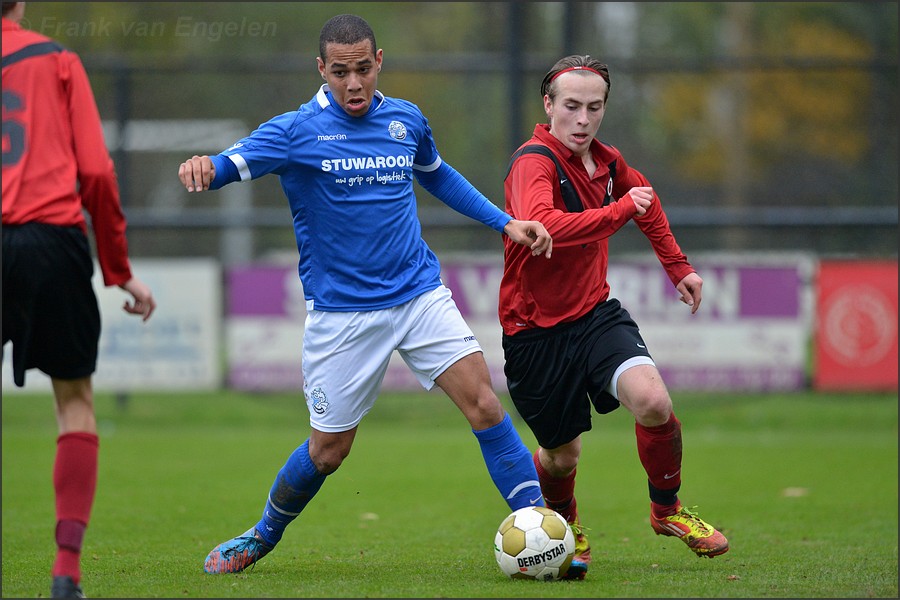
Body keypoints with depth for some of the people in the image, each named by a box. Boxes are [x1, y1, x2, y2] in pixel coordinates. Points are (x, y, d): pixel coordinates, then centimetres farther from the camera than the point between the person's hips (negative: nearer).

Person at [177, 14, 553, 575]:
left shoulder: (407, 120, 6)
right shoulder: (297, 130, -8)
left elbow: (438, 176, 26)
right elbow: (231, 165, -21)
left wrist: (505, 222, 19)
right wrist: (204, 167, -45)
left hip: (420, 294, 3)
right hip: (341, 312, -3)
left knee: (483, 401, -12)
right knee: (328, 450, 4)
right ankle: (262, 537, 30)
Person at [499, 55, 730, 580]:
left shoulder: (608, 162, 3)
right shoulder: (534, 162, -20)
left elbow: (643, 198, 28)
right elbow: (539, 226, -42)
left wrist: (677, 265, 28)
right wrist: (619, 211, -35)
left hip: (596, 313, 5)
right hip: (536, 328, -5)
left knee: (653, 402, -21)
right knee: (562, 454, 7)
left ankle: (667, 509, 5)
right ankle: (564, 523, 43)